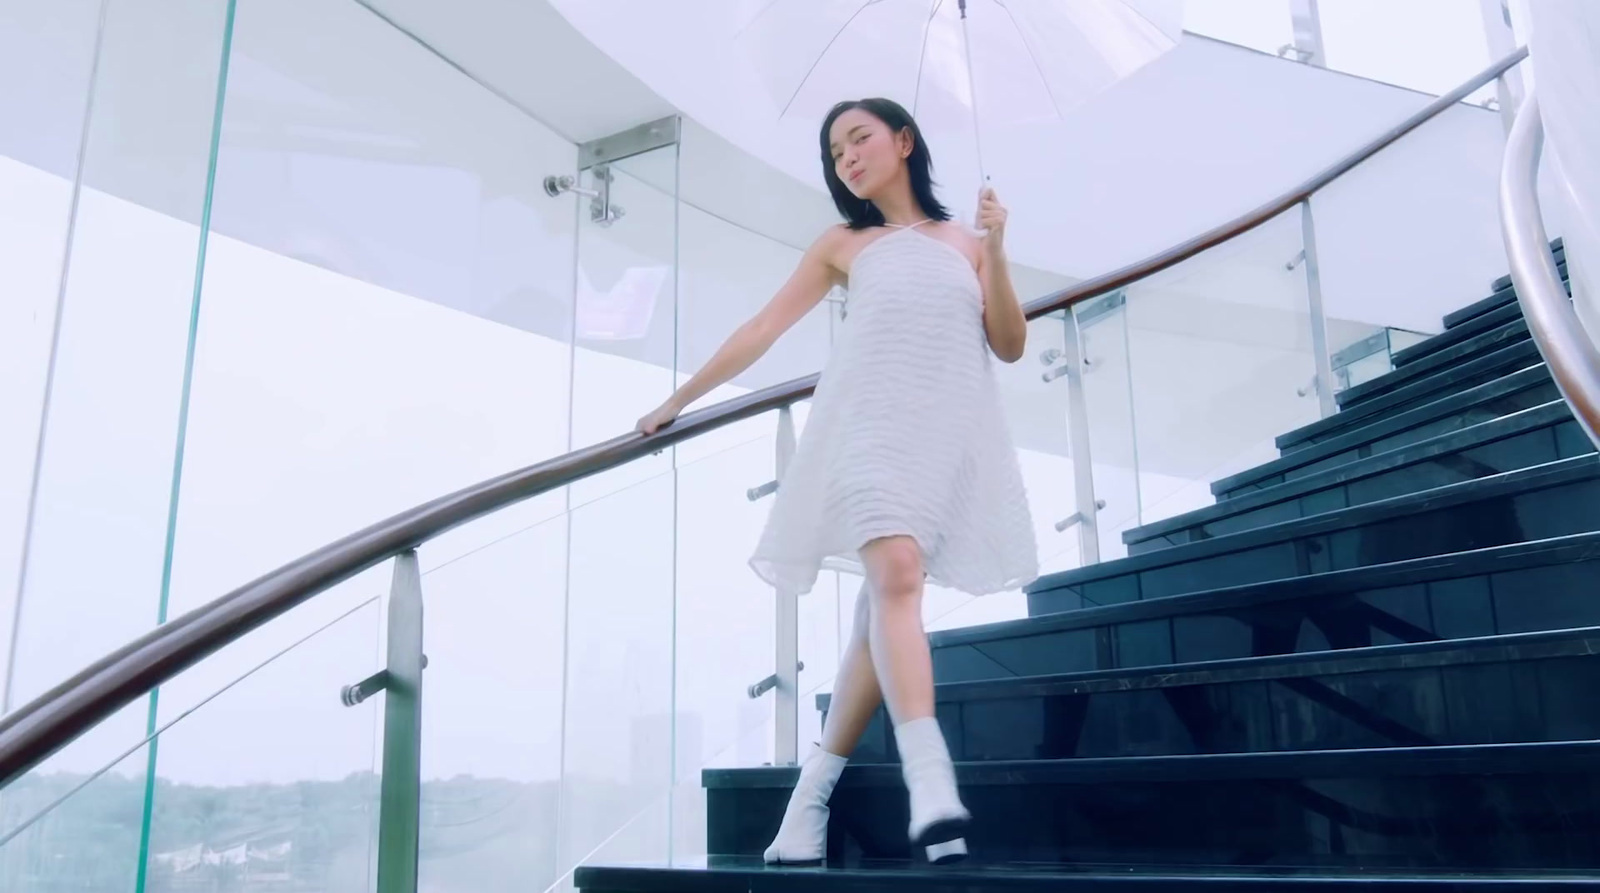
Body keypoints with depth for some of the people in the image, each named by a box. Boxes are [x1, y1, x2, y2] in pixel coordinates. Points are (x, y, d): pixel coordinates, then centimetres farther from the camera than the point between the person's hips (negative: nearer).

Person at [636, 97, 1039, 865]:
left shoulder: (965, 241, 17)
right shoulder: (843, 246, 15)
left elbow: (1011, 346, 11)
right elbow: (761, 329, 17)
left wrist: (995, 250, -1)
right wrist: (678, 401, 18)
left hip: (952, 433, 2)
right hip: (873, 425, -1)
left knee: (885, 606, -3)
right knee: (896, 579, -25)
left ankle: (814, 788, 6)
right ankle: (931, 783, -35)